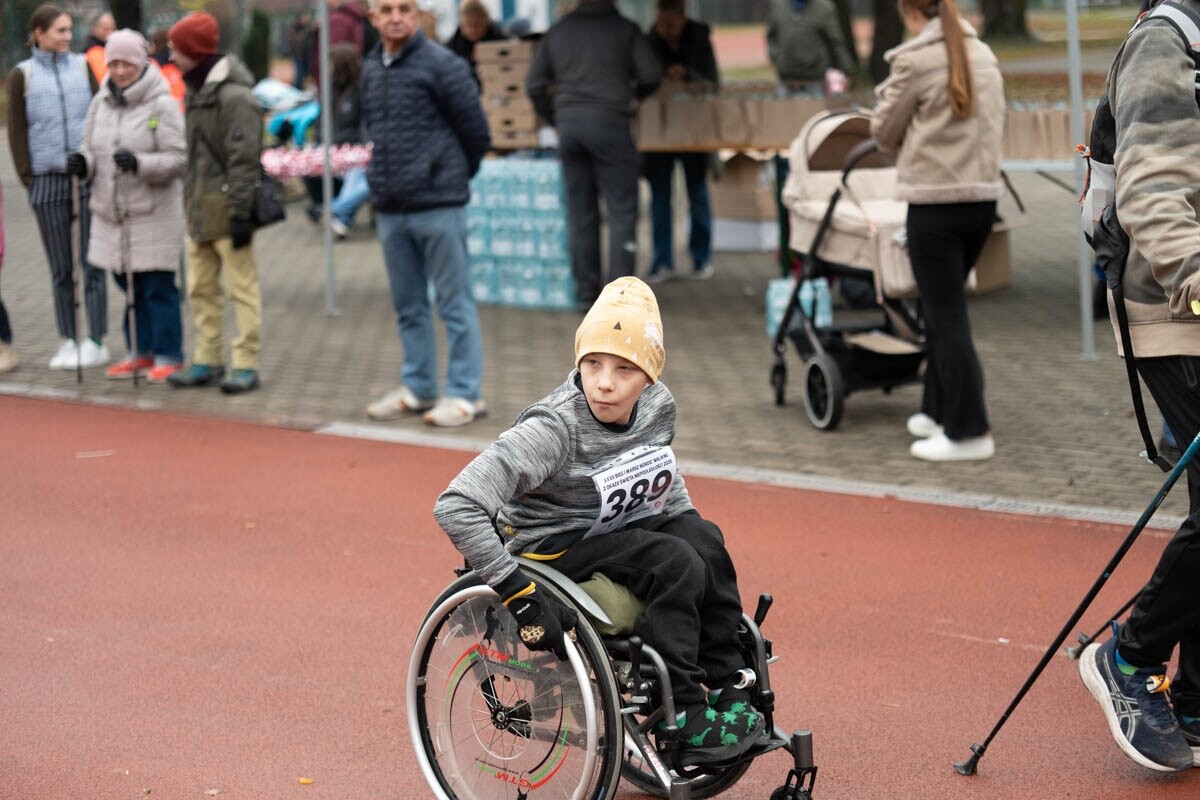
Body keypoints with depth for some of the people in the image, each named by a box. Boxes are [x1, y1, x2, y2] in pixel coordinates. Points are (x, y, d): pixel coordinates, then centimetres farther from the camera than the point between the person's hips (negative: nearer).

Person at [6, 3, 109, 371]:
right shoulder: (22, 75, 6)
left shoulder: (83, 66, 8)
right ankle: (67, 342, 11)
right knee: (60, 268, 5)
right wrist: (27, 175, -2)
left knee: (92, 262, -1)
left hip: (89, 176, 0)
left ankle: (95, 341, 2)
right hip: (47, 180, 0)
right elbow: (17, 131, 6)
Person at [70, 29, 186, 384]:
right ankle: (140, 352, 26)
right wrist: (83, 162, -5)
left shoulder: (162, 105, -10)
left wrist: (140, 163, -27)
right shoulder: (101, 103, 9)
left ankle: (168, 357, 8)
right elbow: (92, 147, 18)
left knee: (158, 288, -2)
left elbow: (178, 158, -13)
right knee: (128, 286, 14)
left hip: (155, 214, -6)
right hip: (112, 214, 6)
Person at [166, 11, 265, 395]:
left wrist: (240, 212, -20)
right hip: (199, 205, 9)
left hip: (226, 205, -9)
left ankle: (246, 364, -1)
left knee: (242, 286, -4)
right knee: (201, 287, 12)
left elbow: (243, 159, -18)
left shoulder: (234, 95, -14)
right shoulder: (195, 90, 15)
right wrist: (189, 200, 17)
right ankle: (207, 360, 19)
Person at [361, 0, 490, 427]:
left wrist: (453, 176, 6)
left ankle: (465, 394, 5)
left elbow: (475, 130, -6)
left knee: (455, 303, -1)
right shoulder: (370, 69, 11)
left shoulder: (442, 65, -10)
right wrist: (380, 176, 16)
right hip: (389, 208, 7)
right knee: (408, 307, 15)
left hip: (438, 206, -7)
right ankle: (416, 387, 25)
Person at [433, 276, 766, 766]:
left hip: (621, 531, 7)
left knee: (703, 539, -20)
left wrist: (690, 529, 8)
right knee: (675, 565, -26)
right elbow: (456, 507, -35)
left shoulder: (658, 406, -7)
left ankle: (730, 693, -10)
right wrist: (520, 594, -35)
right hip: (553, 547, -7)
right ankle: (679, 717, -17)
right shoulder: (554, 429, -28)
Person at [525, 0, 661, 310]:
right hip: (609, 122, -4)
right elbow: (651, 76, -1)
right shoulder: (624, 28, 4)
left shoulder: (559, 30, 14)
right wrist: (633, 95, 20)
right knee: (622, 210, 0)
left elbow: (534, 84, 12)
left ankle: (587, 292, 10)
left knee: (580, 212, 8)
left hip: (568, 124, 4)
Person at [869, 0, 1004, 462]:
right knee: (944, 307, 19)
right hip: (983, 195, 7)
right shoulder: (983, 55, 10)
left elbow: (884, 133, 0)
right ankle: (939, 411, 27)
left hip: (935, 202, -7)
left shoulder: (914, 60, -10)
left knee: (947, 315, -2)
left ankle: (970, 432, -2)